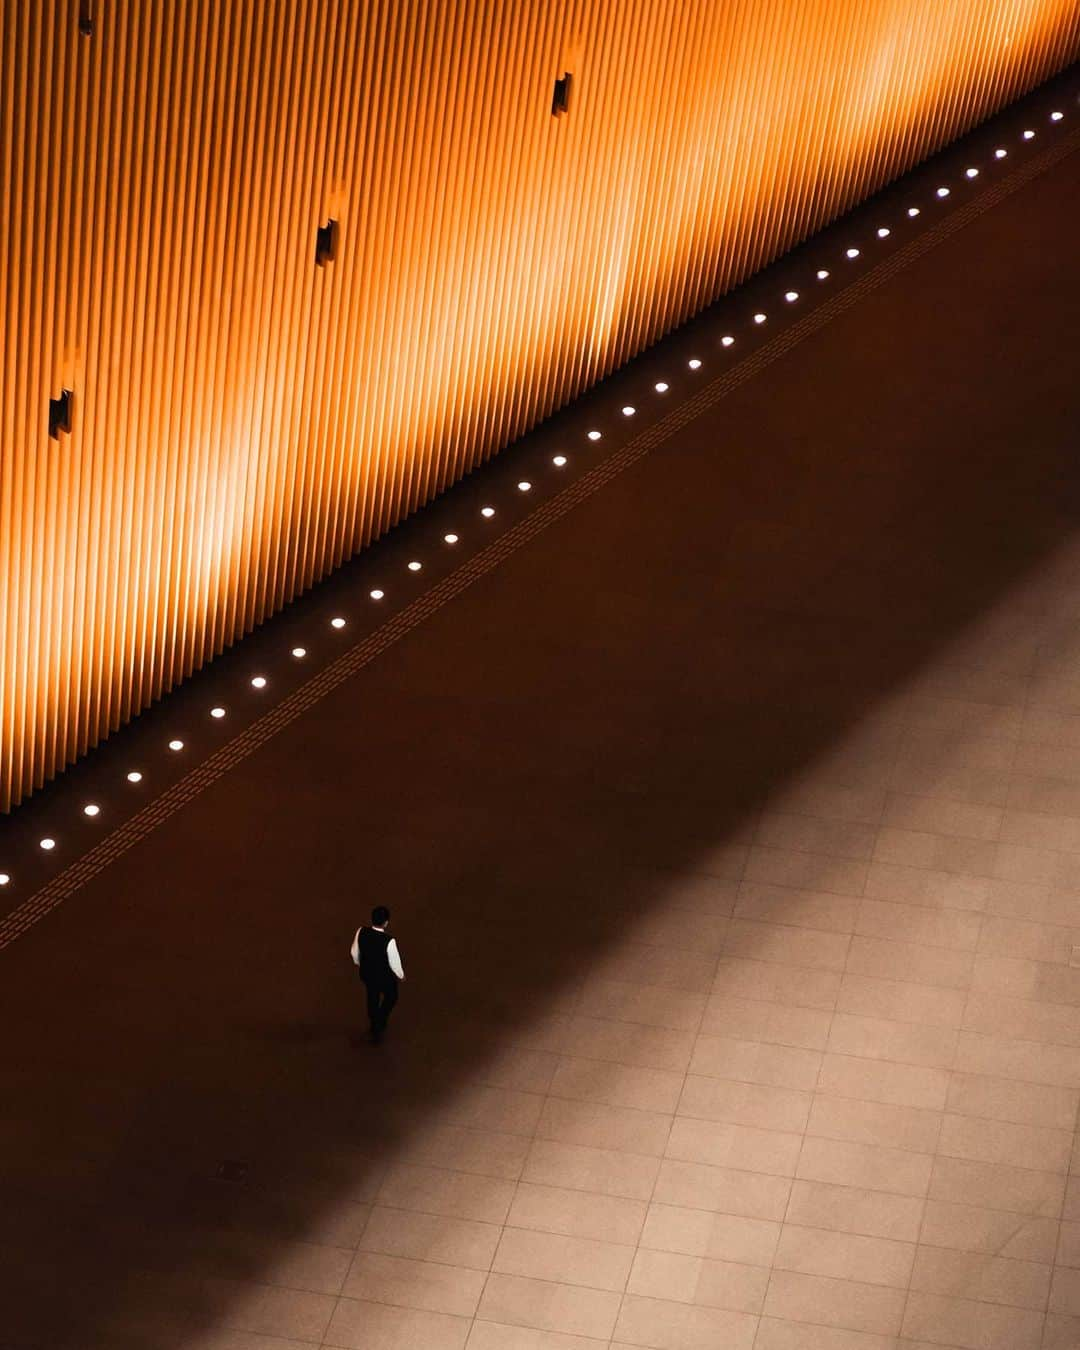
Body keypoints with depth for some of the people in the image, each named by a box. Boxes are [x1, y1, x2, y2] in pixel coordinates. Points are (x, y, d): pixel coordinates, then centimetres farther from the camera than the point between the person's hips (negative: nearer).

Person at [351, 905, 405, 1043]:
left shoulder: (361, 932, -25)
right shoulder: (388, 941, -38)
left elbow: (355, 951, -5)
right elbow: (394, 962, -22)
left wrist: (358, 963, 17)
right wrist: (401, 975, 0)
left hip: (366, 973, 5)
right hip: (385, 977, -4)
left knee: (372, 998, 31)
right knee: (390, 997, 29)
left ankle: (375, 1028, 52)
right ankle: (379, 1024, 33)